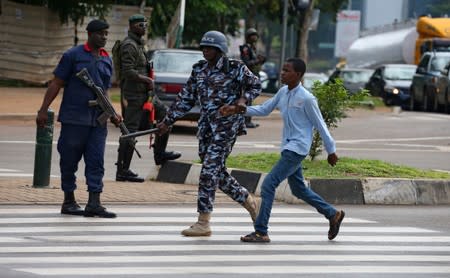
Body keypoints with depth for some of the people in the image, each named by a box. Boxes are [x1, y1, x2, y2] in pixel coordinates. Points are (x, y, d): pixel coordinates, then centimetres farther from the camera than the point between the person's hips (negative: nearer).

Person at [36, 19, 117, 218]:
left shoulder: (107, 61, 15)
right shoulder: (73, 56, -1)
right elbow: (56, 84, -1)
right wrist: (43, 110, -7)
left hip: (98, 121, 5)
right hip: (74, 118, -5)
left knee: (96, 163, -2)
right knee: (69, 161, 3)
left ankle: (94, 203, -4)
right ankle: (68, 201, 13)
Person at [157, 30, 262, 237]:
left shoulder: (235, 68, -5)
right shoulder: (199, 70, 12)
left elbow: (255, 86, 6)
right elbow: (186, 99, 15)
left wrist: (243, 98, -14)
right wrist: (168, 121, 12)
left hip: (226, 124, -7)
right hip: (206, 125, 7)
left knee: (210, 170, -12)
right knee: (217, 172, 10)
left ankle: (203, 223, -10)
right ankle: (249, 202, 31)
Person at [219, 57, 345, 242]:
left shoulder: (306, 99, -15)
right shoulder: (283, 92, 7)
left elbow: (320, 125, -9)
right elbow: (264, 109, 12)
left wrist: (331, 151, -2)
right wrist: (238, 109, -1)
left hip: (297, 149, -9)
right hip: (288, 148, 9)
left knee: (268, 184, -13)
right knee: (298, 189, 19)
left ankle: (261, 232, -11)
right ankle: (333, 215, 34)